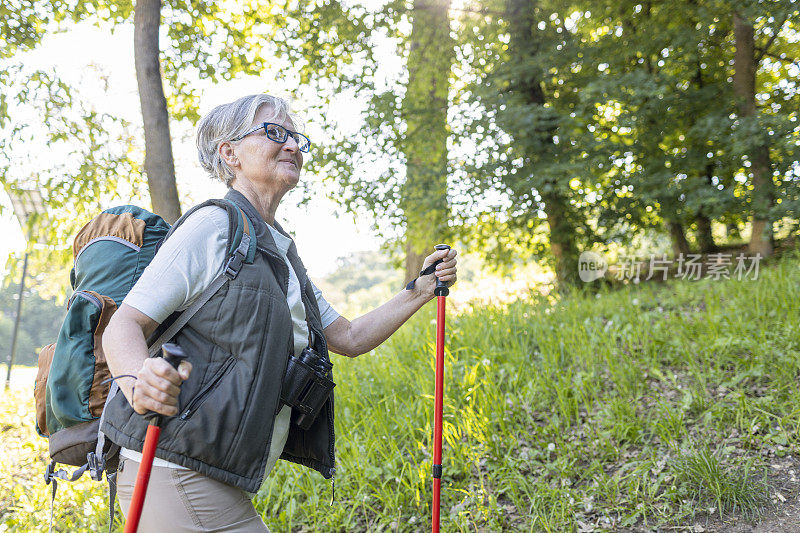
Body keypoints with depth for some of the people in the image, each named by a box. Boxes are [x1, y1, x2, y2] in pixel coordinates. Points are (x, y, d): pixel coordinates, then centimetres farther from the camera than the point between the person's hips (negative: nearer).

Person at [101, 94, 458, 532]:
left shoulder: (281, 256, 17)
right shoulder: (213, 226, -10)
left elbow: (350, 338, 19)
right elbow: (124, 325, -14)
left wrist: (422, 290, 10)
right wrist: (139, 382, -35)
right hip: (175, 475, -9)